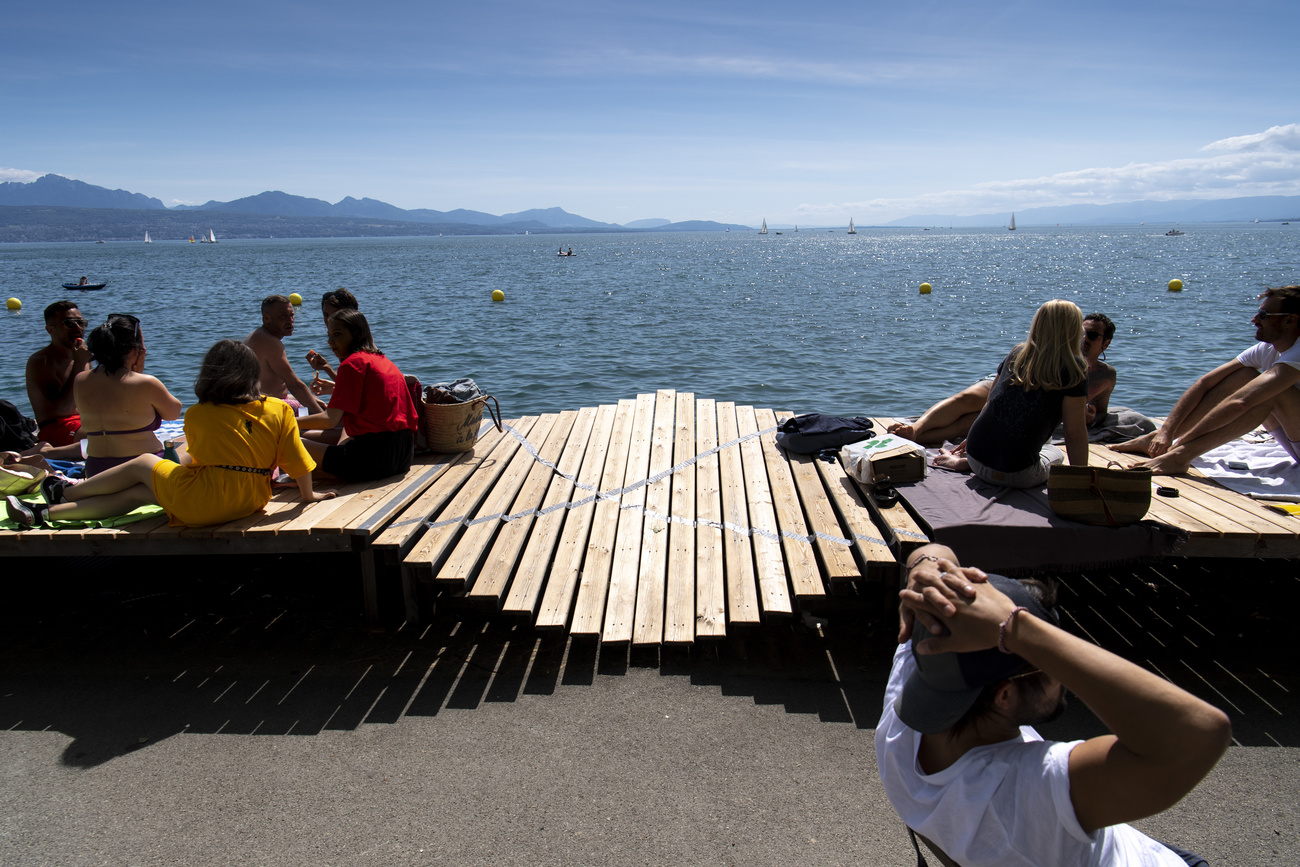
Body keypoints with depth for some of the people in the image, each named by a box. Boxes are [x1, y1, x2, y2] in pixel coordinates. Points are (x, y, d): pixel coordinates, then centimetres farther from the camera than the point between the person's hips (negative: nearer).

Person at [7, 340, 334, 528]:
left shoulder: (196, 415, -4)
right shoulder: (278, 409, -2)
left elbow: (194, 458, 13)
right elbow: (297, 460, -3)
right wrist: (308, 494, 12)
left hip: (202, 501, -4)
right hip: (251, 502, 4)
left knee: (142, 464, 23)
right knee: (137, 492, 20)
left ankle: (63, 492, 42)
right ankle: (44, 513, 29)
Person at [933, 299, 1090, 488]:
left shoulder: (1017, 354, 8)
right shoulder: (1073, 368, -8)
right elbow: (1075, 433, -8)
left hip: (977, 455, 7)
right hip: (1017, 475, -7)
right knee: (1055, 452, 26)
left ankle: (965, 460, 11)